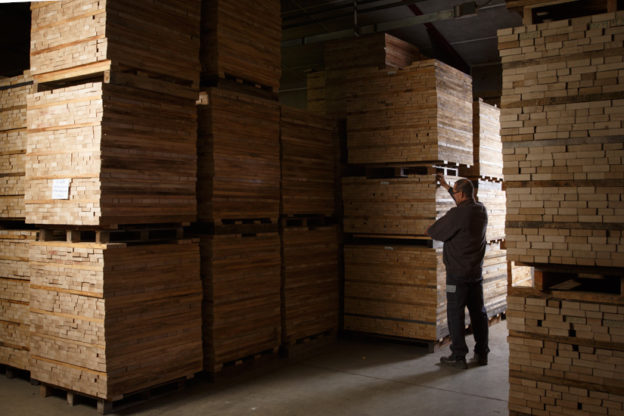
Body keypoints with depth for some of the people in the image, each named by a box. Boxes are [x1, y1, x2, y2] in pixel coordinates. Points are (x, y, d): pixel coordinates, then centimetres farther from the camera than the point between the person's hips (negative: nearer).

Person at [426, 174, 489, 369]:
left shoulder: (457, 214, -19)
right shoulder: (481, 210, 5)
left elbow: (433, 232, -12)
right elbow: (465, 202, 27)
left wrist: (429, 229, 13)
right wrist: (446, 186, 36)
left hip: (458, 273, -7)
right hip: (476, 272, 7)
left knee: (455, 313, 0)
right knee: (478, 312, 12)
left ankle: (458, 356, 4)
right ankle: (481, 354, 20)